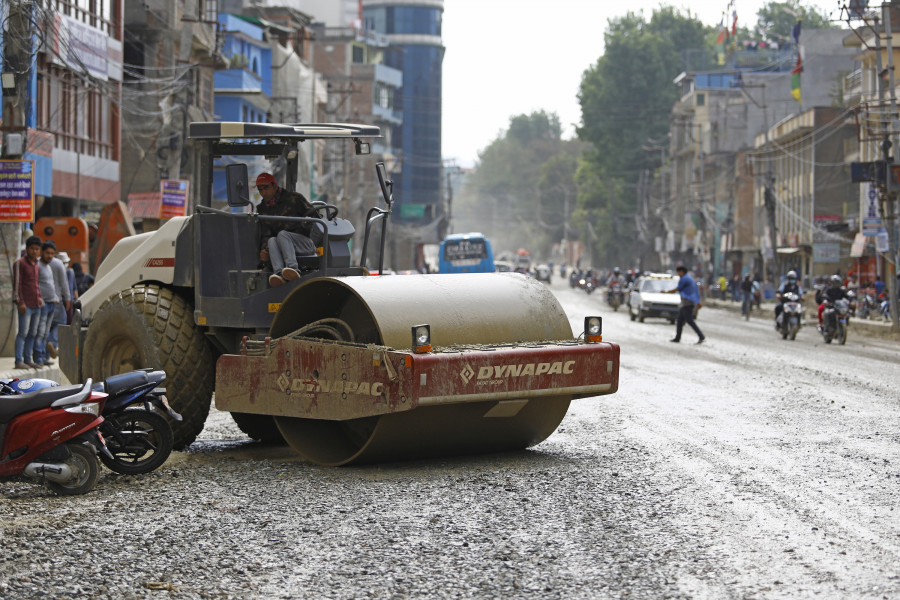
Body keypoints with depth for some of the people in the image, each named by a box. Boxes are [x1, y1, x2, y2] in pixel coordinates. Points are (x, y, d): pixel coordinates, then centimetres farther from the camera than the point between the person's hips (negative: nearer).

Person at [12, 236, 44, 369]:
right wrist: (20, 302, -16)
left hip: (37, 305, 7)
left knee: (32, 334, 7)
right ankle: (19, 361, -11)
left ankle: (28, 359, 12)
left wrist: (39, 298, 14)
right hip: (25, 305, -7)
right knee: (23, 333, -10)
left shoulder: (37, 266, 18)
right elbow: (17, 284, -9)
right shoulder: (20, 263, -4)